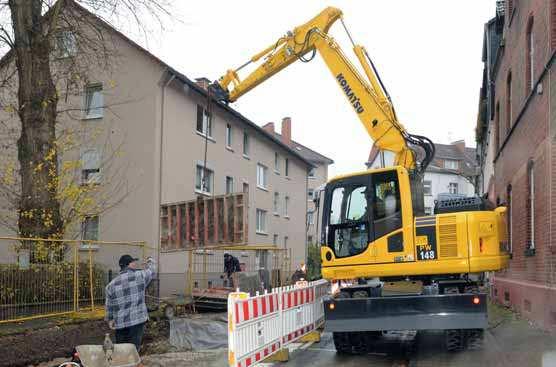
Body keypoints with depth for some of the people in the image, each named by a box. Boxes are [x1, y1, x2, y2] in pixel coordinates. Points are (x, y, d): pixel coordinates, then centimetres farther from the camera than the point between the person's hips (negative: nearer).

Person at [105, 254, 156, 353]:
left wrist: (110, 319, 24)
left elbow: (109, 305, 8)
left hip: (120, 323, 4)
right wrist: (150, 262, 36)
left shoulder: (111, 284, 3)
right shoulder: (139, 276, -7)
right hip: (137, 320, -4)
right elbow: (151, 271, 14)